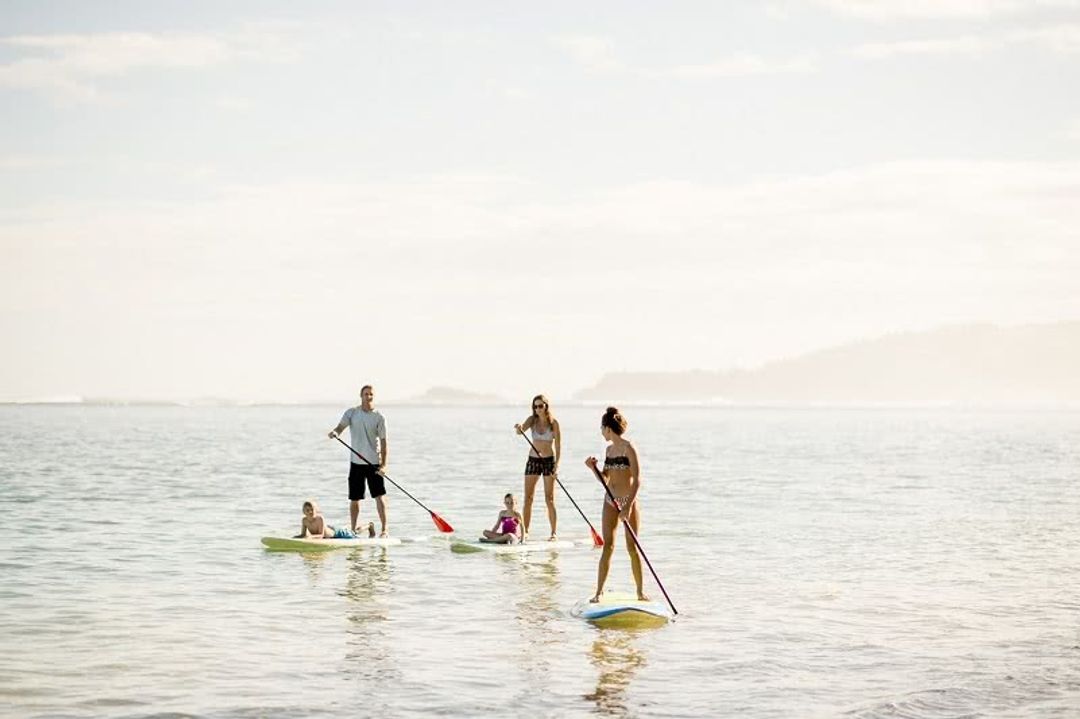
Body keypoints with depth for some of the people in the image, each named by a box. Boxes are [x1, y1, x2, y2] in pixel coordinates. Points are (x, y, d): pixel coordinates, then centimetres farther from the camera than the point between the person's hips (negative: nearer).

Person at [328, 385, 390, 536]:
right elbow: (340, 427, -7)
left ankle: (385, 528, -4)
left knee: (379, 496, -8)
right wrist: (334, 432, -33)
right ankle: (353, 529, 18)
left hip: (374, 462, -2)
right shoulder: (351, 413, 4)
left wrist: (384, 465, -14)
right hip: (356, 462, 2)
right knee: (354, 498, 7)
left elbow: (384, 442, -4)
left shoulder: (378, 417, -1)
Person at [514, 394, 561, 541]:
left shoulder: (553, 423, -5)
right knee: (528, 498, 1)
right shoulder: (532, 420, 2)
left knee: (549, 499, -2)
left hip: (548, 460, -3)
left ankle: (553, 533, 3)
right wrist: (519, 428, -39)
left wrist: (556, 464, -15)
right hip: (533, 460, 3)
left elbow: (558, 445, -6)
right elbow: (522, 429, -15)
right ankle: (525, 531, 6)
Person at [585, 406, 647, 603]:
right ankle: (599, 591, 1)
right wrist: (593, 468, -1)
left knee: (632, 547, 1)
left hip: (628, 500, -6)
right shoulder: (609, 449, 10)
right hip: (610, 500, 6)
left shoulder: (628, 448, -12)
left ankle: (640, 591, 11)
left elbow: (637, 480, -17)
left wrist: (628, 506, -23)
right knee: (608, 546, 1)